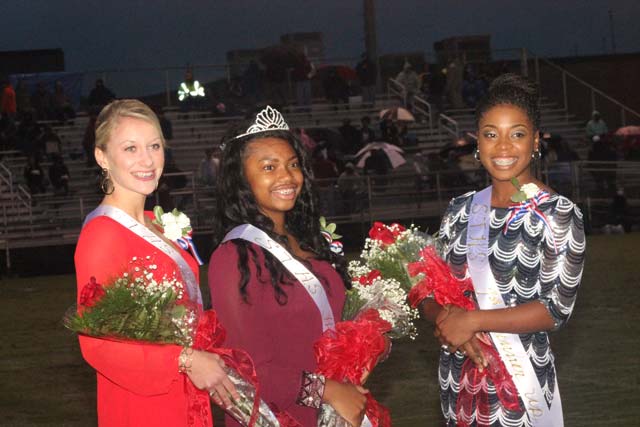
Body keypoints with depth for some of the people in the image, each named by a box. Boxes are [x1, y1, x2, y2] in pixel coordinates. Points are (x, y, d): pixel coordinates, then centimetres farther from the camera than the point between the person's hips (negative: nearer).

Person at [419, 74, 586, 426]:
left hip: (520, 377, -4)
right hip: (457, 377, 4)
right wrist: (447, 319, -15)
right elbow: (431, 294, 7)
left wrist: (472, 320, -18)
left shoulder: (558, 213, -9)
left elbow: (557, 308, -15)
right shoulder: (461, 210, 5)